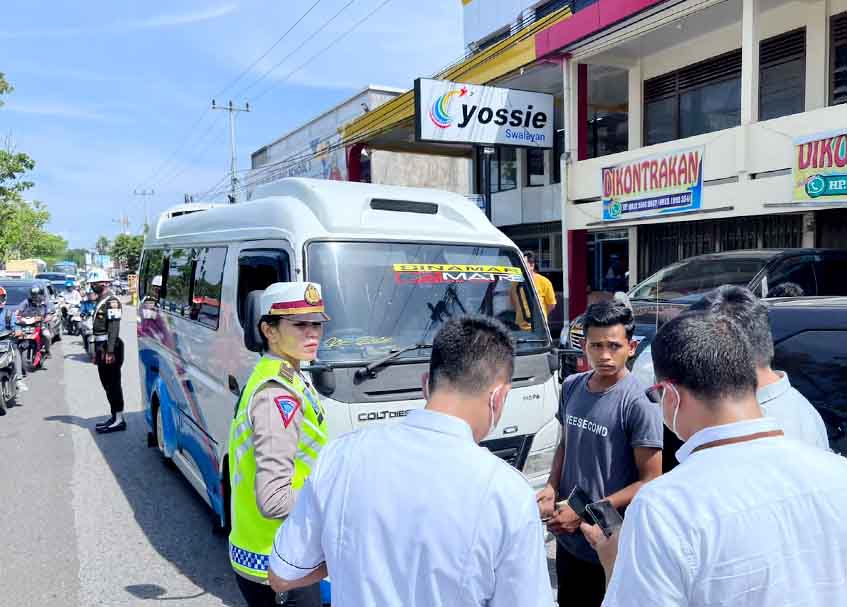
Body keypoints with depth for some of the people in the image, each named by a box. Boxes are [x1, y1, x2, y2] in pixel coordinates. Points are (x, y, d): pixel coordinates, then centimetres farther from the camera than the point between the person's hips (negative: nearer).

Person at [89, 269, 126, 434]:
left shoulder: (112, 301, -13)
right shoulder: (101, 301, 18)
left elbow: (114, 328, -20)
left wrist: (110, 351, -25)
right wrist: (97, 351, 20)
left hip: (110, 348, -10)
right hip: (102, 348, 10)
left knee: (113, 384, -6)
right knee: (107, 384, 13)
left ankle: (119, 420, -2)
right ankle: (115, 417, 21)